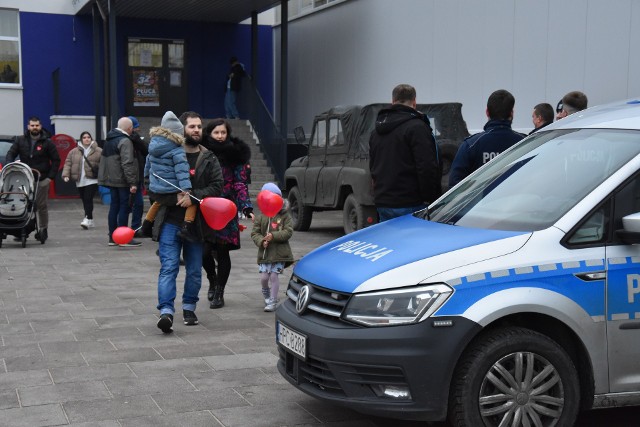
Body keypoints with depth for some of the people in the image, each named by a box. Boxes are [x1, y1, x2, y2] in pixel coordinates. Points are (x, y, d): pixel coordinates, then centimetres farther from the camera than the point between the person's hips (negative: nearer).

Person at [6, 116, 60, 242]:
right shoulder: (20, 140, 6)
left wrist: (51, 176, -4)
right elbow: (11, 153, 7)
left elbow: (56, 160, 3)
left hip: (42, 180, -2)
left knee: (41, 206, 0)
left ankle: (43, 230, 10)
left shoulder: (47, 142, 1)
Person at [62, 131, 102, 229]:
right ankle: (90, 221, 16)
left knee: (88, 199, -15)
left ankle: (87, 219, -18)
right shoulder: (74, 152, 10)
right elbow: (68, 164, 9)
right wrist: (66, 175, -3)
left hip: (92, 180, -4)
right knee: (85, 201, 8)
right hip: (80, 181, 4)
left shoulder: (98, 151, 1)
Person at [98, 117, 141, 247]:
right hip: (122, 180, -9)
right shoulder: (125, 141, -15)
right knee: (124, 207, -4)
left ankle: (112, 237, 15)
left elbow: (104, 159, 20)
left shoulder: (109, 139, 14)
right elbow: (127, 164, -23)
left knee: (114, 206, 12)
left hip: (111, 178, 9)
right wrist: (132, 182, -24)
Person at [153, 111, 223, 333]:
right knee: (169, 267, -8)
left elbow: (217, 186, -3)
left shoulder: (209, 159, 6)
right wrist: (173, 195, -12)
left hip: (197, 223, 2)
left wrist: (193, 197, -16)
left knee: (195, 270, 11)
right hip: (170, 221, -2)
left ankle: (189, 308, 26)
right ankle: (166, 311, -11)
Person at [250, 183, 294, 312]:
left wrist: (274, 236, -21)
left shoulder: (285, 216, -1)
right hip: (265, 252, 2)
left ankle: (272, 301, 9)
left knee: (274, 275, -4)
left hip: (279, 252, -2)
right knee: (264, 277, 0)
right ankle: (266, 292, 33)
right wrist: (261, 241, -17)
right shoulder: (261, 217, 5)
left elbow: (288, 232, -9)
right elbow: (255, 233, 3)